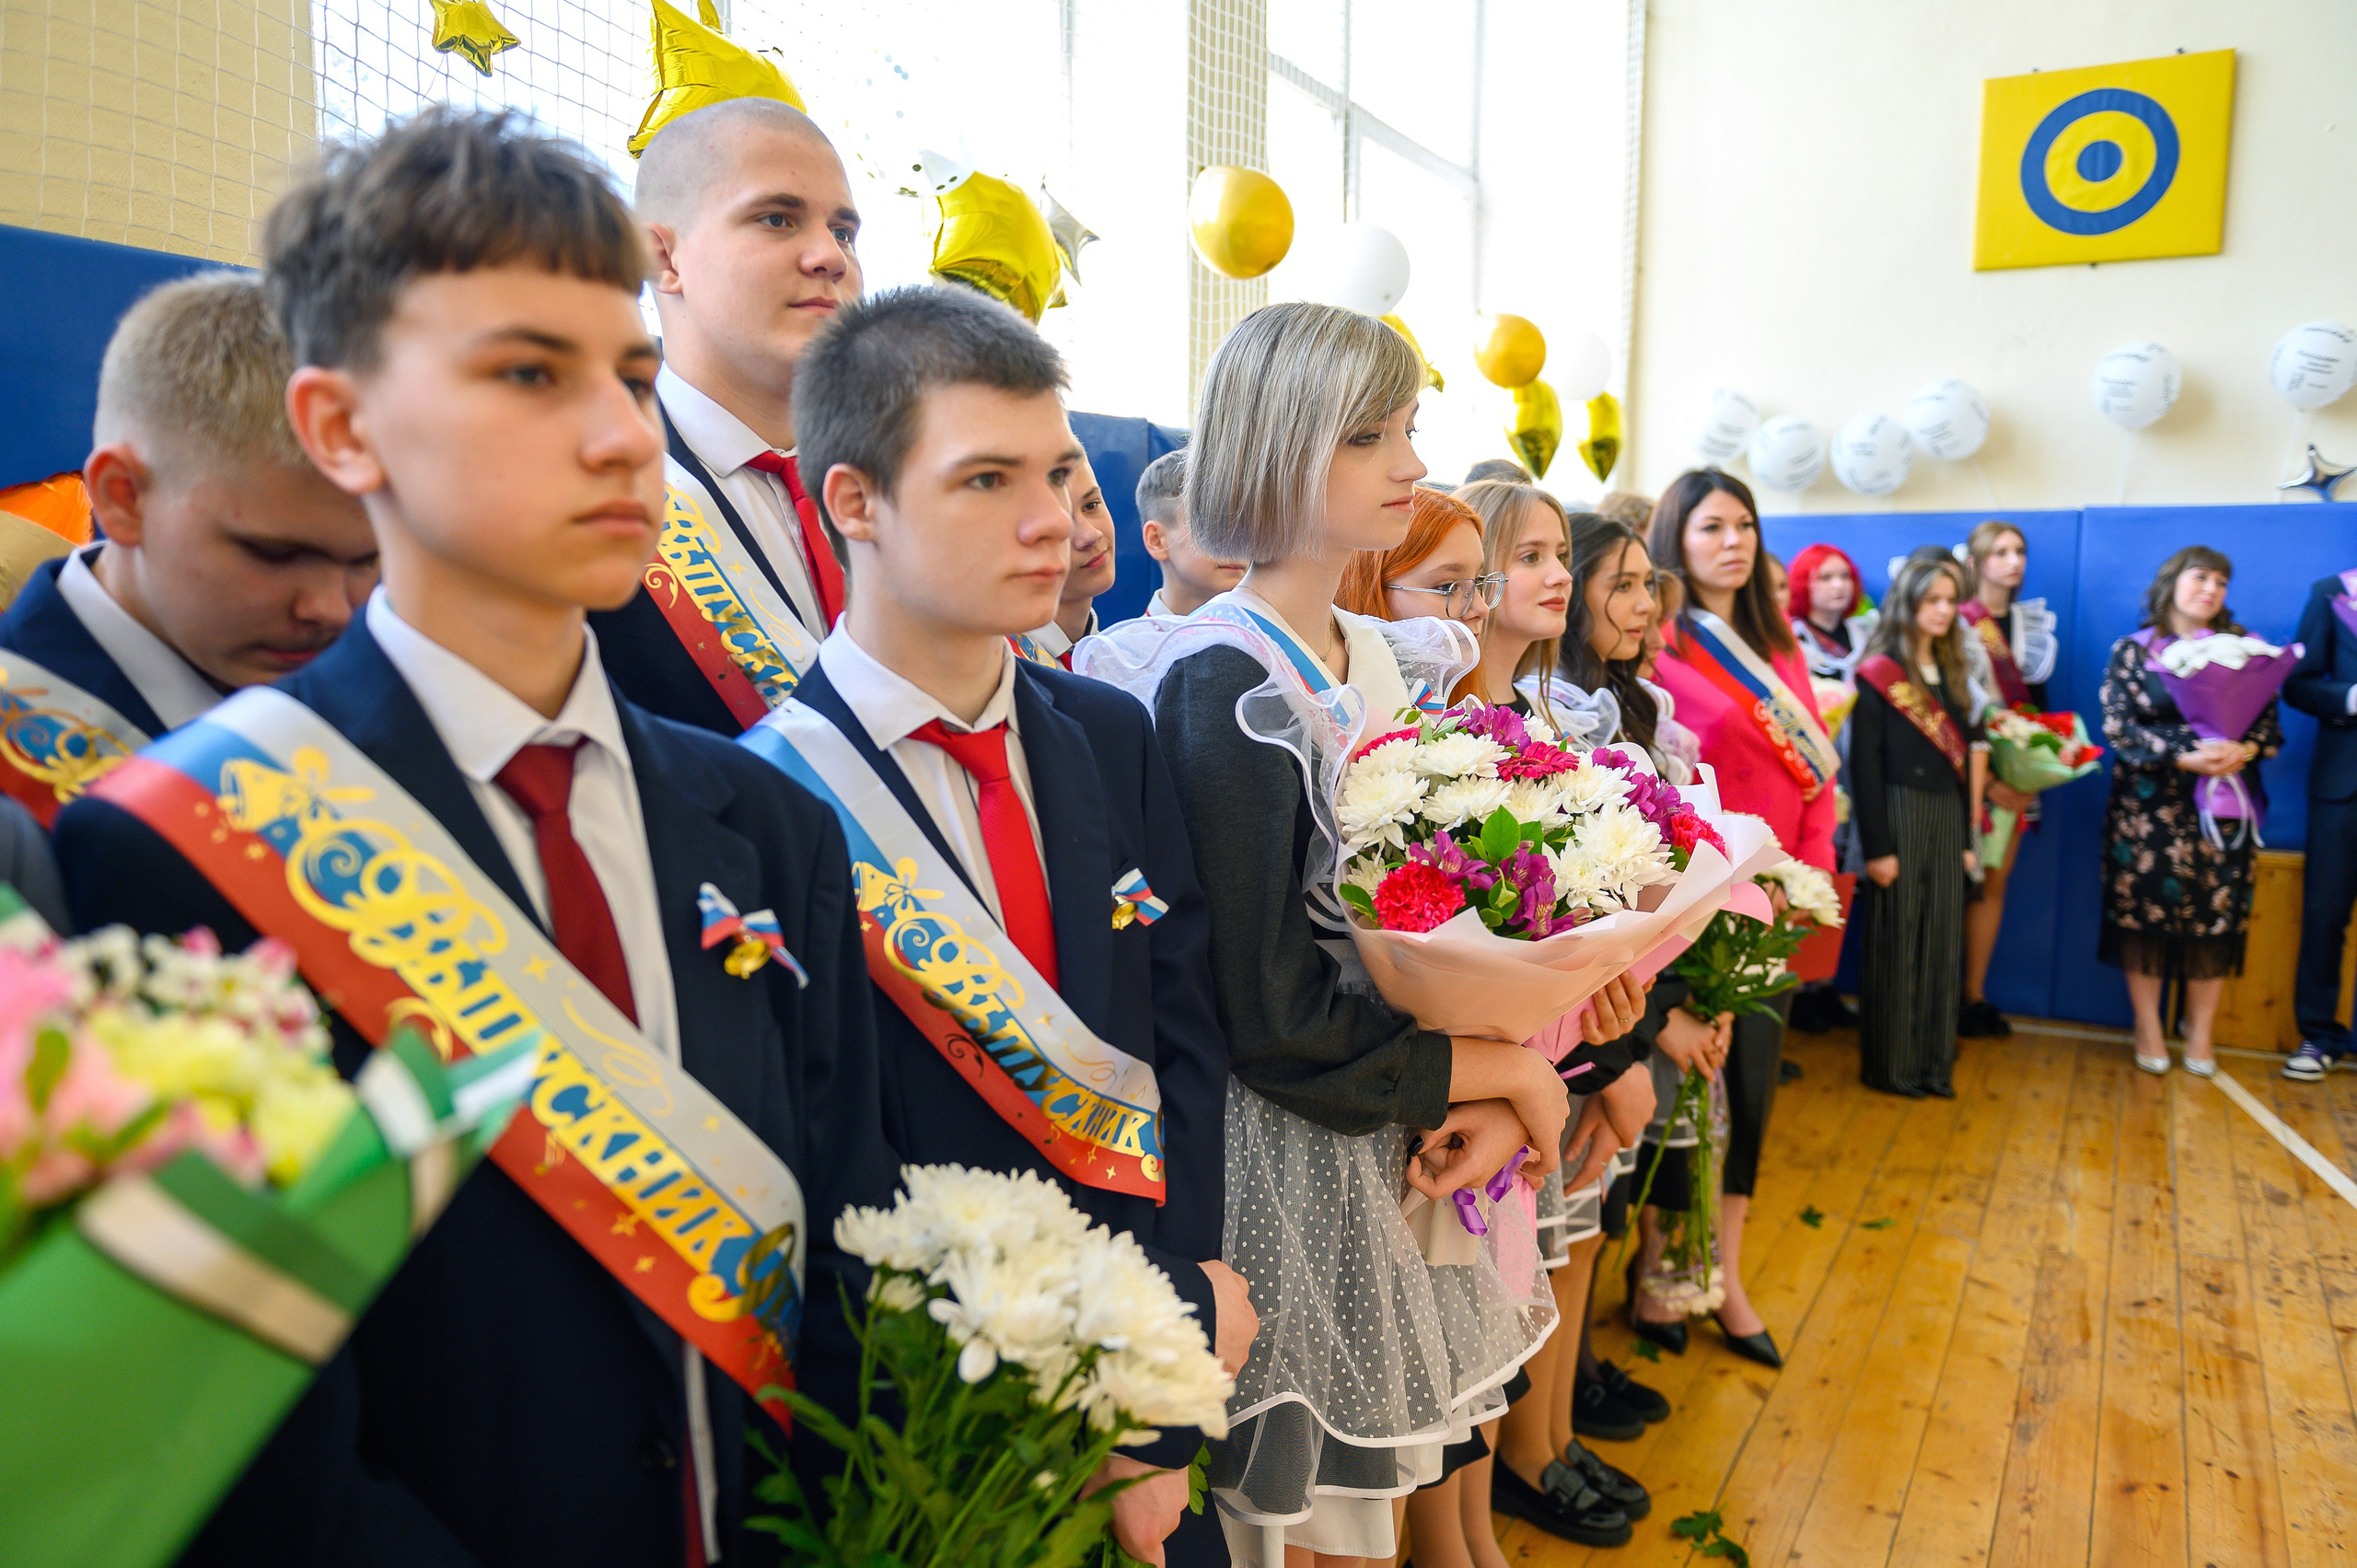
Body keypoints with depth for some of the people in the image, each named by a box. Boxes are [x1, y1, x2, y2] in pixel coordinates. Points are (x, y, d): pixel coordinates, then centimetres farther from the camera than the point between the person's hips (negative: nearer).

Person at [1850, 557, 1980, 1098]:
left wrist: (1966, 837, 10)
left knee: (1941, 943, 8)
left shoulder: (1950, 672, 14)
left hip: (1947, 816, 6)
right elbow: (1864, 764, -11)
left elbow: (1962, 758, 14)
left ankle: (1933, 1061, 18)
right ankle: (1889, 1064, 12)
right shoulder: (1879, 673, -7)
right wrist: (1877, 847, -15)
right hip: (1899, 815, -6)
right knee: (1895, 944, 1)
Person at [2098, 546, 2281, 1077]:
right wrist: (2185, 757, -19)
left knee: (2215, 915, 2)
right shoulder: (2133, 650, 1)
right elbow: (2118, 728, -7)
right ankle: (2148, 1031, 13)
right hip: (2149, 806, -2)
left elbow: (2270, 721, 6)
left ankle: (2200, 1034, 16)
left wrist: (2244, 751, -16)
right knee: (2145, 912, -1)